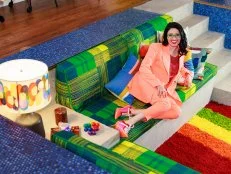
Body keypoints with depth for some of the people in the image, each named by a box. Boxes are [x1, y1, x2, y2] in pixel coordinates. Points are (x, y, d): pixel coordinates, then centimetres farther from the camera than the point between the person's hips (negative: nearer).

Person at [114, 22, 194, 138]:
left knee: (176, 112, -20)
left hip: (166, 89, 7)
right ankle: (127, 124, -41)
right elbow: (144, 68, -14)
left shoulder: (181, 54, 11)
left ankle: (131, 111, -26)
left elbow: (179, 69, 30)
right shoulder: (156, 47, -7)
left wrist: (188, 75, 8)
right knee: (165, 103, -34)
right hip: (147, 82, -7)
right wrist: (158, 84, -24)